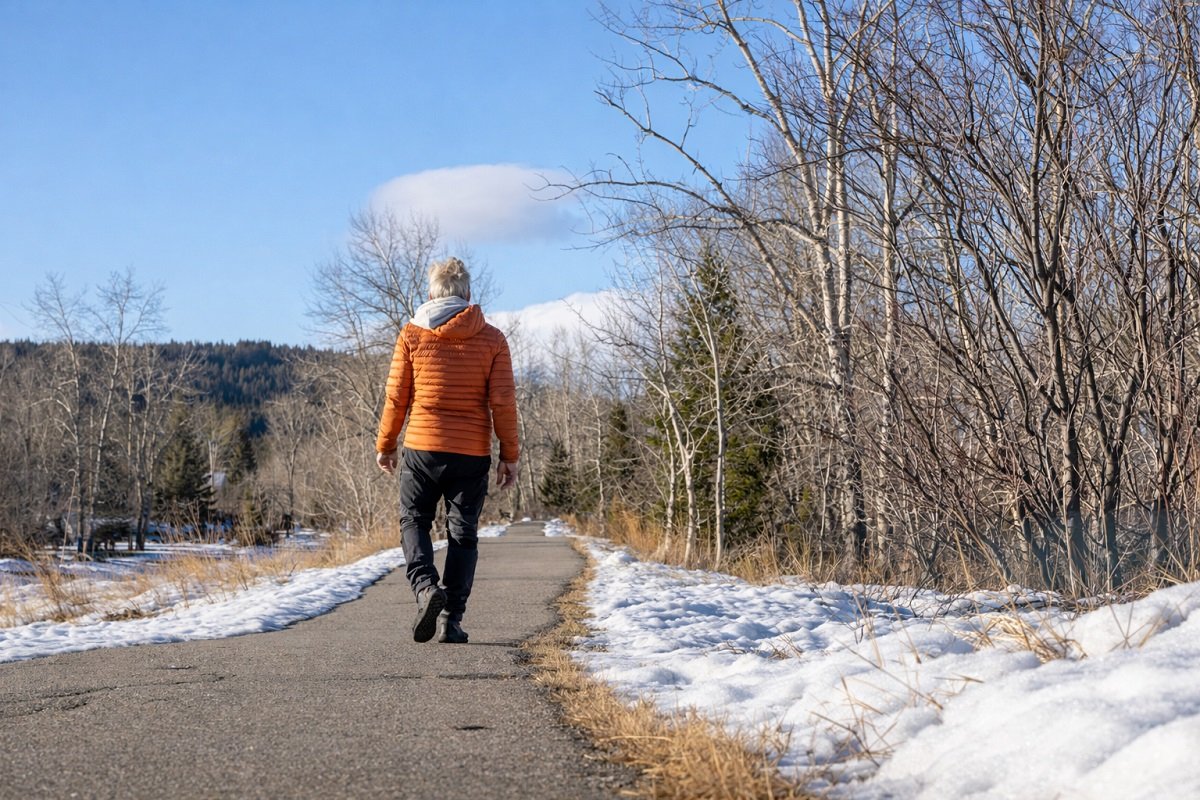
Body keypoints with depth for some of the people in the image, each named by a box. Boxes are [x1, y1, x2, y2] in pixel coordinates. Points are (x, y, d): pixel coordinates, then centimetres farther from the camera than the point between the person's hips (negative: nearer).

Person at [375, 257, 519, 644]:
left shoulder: (412, 335, 0)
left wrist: (385, 445, 12)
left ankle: (426, 586, -11)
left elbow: (396, 397, 1)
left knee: (413, 519, 14)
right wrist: (509, 455, 4)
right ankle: (451, 617, 4)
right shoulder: (492, 339, 1)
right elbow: (503, 401, -2)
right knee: (463, 533, 9)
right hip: (472, 453, 1)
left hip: (422, 447, -1)